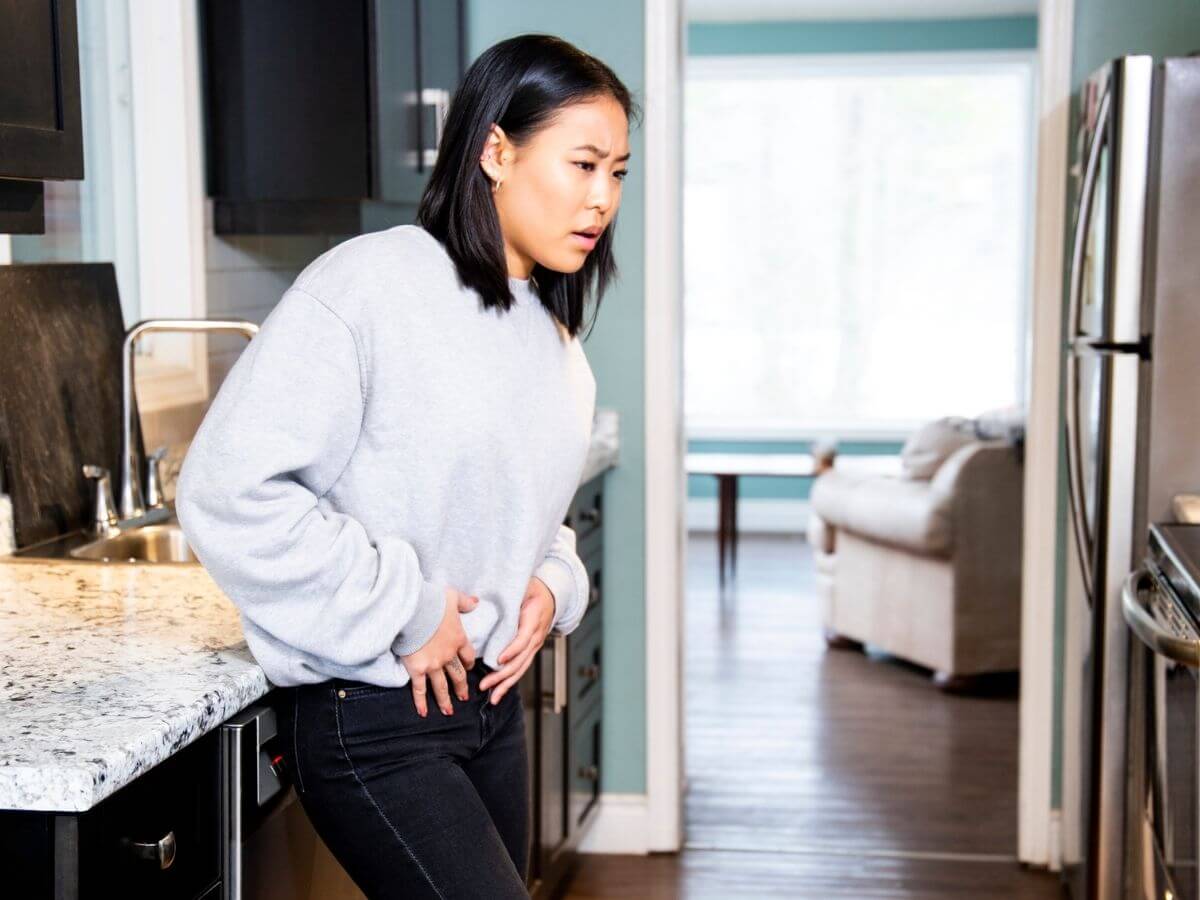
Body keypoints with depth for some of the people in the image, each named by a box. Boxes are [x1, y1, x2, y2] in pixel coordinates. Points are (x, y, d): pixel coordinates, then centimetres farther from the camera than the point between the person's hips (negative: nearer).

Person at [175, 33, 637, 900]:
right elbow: (228, 491, -22)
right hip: (373, 723, -8)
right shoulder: (367, 287, -16)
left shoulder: (554, 337, 9)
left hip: (491, 699, 8)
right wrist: (402, 613, -18)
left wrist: (553, 584, 1)